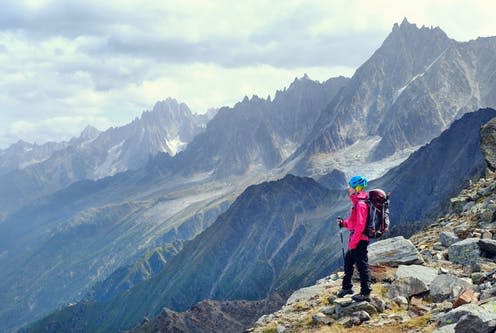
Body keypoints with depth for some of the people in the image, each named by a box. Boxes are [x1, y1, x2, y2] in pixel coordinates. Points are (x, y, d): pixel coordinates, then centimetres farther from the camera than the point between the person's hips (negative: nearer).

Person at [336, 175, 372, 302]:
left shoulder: (360, 204, -20)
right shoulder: (358, 202, 13)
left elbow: (360, 225, -24)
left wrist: (353, 242, -21)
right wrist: (344, 223, 7)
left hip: (360, 240, -10)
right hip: (357, 239, 10)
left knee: (362, 265, -3)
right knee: (348, 261, 20)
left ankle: (365, 293, 4)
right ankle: (347, 287, 33)